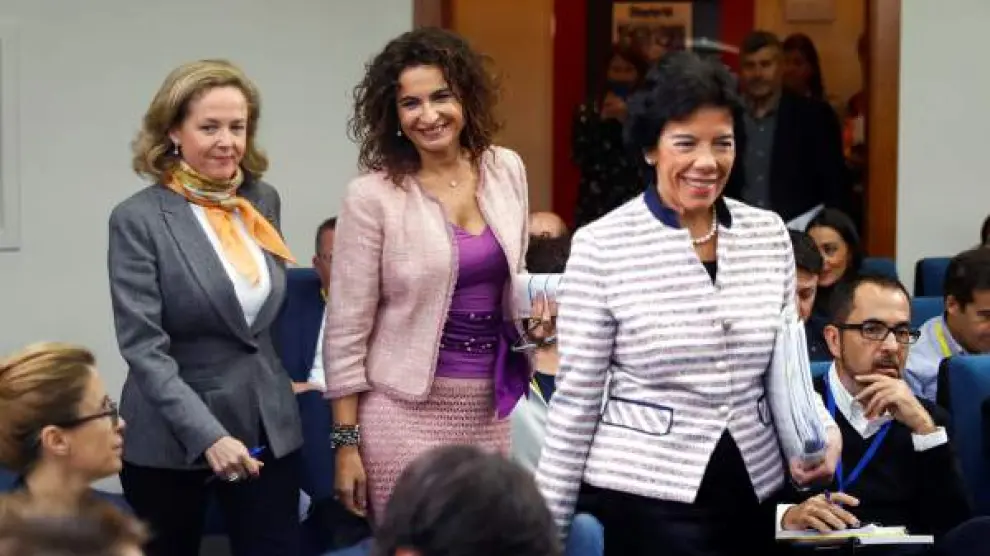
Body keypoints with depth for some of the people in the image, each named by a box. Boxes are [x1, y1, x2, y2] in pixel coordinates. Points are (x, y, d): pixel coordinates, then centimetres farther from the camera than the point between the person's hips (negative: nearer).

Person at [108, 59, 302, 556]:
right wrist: (207, 436, -24)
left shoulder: (264, 201, 6)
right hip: (173, 440, -4)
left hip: (268, 429, 4)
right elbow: (142, 347, -16)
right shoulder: (138, 219, -11)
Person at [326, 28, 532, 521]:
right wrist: (347, 442, -10)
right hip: (407, 411, -4)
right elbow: (346, 329, -8)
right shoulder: (373, 195, -11)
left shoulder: (506, 169, 3)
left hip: (489, 409, 5)